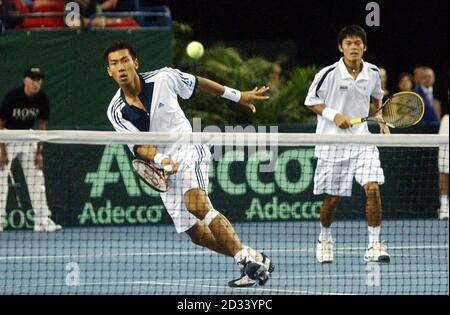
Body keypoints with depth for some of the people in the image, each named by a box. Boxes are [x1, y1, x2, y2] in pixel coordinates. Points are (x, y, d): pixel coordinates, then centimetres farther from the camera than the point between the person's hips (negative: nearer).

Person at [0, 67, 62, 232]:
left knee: (37, 178, 0)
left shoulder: (42, 99, -13)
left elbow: (41, 124, -1)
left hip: (28, 137, 4)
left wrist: (39, 152, -3)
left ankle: (42, 220, 4)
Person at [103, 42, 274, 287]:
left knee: (196, 204, -31)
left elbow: (197, 83, 9)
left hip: (187, 149, -4)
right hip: (162, 167, 4)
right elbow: (138, 145, -14)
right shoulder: (116, 112, -6)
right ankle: (253, 265, 17)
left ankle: (247, 258, -32)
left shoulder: (163, 78, -9)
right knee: (196, 233, 3)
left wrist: (237, 95, 16)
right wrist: (160, 160, -35)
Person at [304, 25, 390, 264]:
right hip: (332, 141, -2)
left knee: (372, 188, -16)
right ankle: (324, 239, 34)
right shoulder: (328, 74, -11)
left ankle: (374, 246, -9)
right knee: (332, 197, 5)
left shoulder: (372, 72, 2)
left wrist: (380, 114, 4)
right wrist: (333, 115, -16)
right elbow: (311, 101, -2)